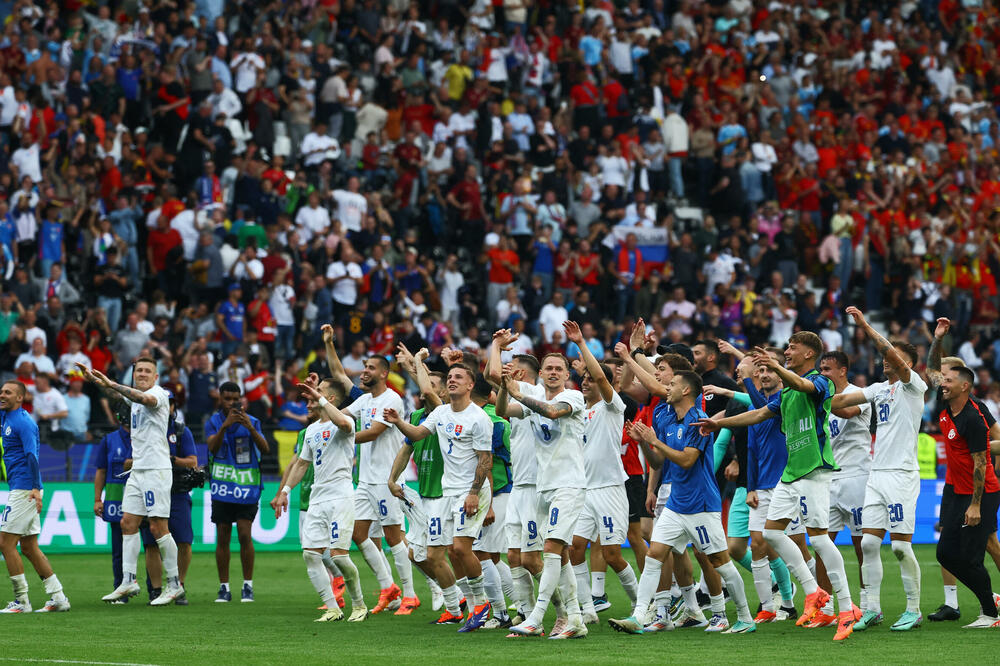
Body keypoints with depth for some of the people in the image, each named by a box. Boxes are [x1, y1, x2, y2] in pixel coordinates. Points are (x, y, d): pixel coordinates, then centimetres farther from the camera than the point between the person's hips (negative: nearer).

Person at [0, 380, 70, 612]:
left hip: (24, 489, -10)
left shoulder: (23, 422, -13)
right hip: (20, 489, 10)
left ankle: (22, 600, -5)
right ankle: (58, 597, 12)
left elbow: (32, 455, -22)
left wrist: (36, 488, -29)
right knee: (29, 547, 10)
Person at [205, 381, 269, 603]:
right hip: (222, 487, 1)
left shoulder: (252, 422, 2)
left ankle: (248, 586, -1)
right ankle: (224, 588, 9)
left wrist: (250, 428, -28)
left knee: (244, 535, -10)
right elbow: (213, 446, -15)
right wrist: (225, 425, -31)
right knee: (222, 538, 2)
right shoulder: (213, 423, 4)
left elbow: (265, 449, -12)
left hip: (247, 487, -1)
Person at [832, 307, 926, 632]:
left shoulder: (912, 384, -5)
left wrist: (866, 326, -23)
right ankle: (872, 609, 6)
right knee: (869, 543, 1)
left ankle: (913, 610, 3)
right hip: (877, 474, 7)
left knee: (901, 546, -7)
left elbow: (895, 356, -20)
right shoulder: (879, 389, 17)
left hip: (902, 474, -7)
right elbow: (843, 400, 14)